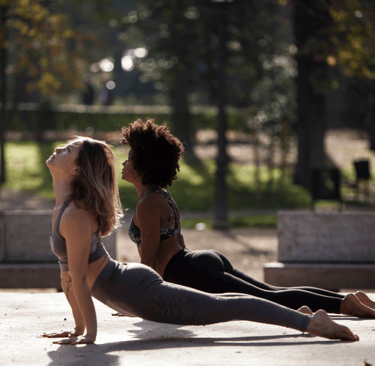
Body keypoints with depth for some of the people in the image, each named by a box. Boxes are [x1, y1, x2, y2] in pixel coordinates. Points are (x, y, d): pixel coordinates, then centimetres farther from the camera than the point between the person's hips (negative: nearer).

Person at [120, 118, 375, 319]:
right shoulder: (162, 196, 21)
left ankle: (344, 304, -22)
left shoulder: (147, 206, -10)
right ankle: (350, 300, 3)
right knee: (274, 294, 8)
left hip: (197, 272, -10)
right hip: (206, 260, 10)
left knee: (267, 300, -15)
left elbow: (149, 260, -14)